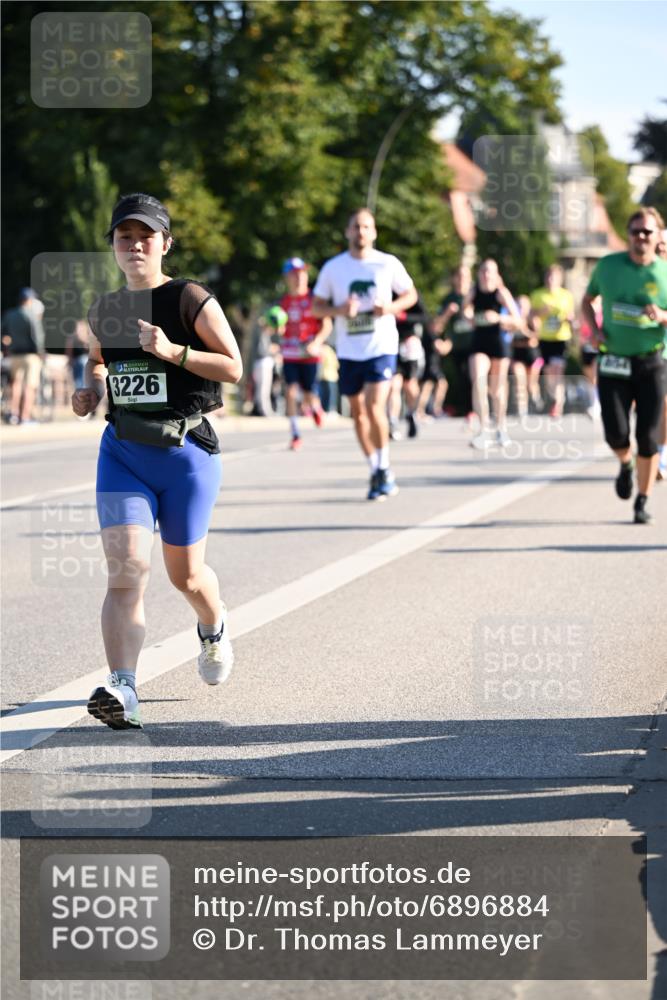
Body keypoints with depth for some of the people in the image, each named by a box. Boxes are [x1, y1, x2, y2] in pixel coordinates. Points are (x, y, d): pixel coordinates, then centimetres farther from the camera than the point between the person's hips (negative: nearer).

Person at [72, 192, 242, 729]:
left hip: (187, 449, -3)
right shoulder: (104, 310, 9)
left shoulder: (191, 299, -6)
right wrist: (91, 389, 5)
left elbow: (233, 366, -9)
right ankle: (122, 689, -26)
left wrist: (173, 352, -22)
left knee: (185, 573, 11)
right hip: (123, 451, 3)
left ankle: (214, 627, 47)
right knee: (126, 568, -16)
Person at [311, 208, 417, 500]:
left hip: (382, 347, -3)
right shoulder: (333, 267, 2)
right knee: (358, 412, 9)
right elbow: (316, 306, 7)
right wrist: (339, 310, -13)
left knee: (374, 406, -17)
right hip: (348, 351, 3)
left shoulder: (388, 264, -1)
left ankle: (384, 468, -1)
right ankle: (375, 471, 23)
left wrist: (391, 307, -10)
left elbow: (410, 294, 11)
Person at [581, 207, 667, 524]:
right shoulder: (608, 265, 3)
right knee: (616, 434, -7)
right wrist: (594, 331, 1)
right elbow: (587, 300, 17)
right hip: (613, 363, 1)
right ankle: (626, 464, 30)